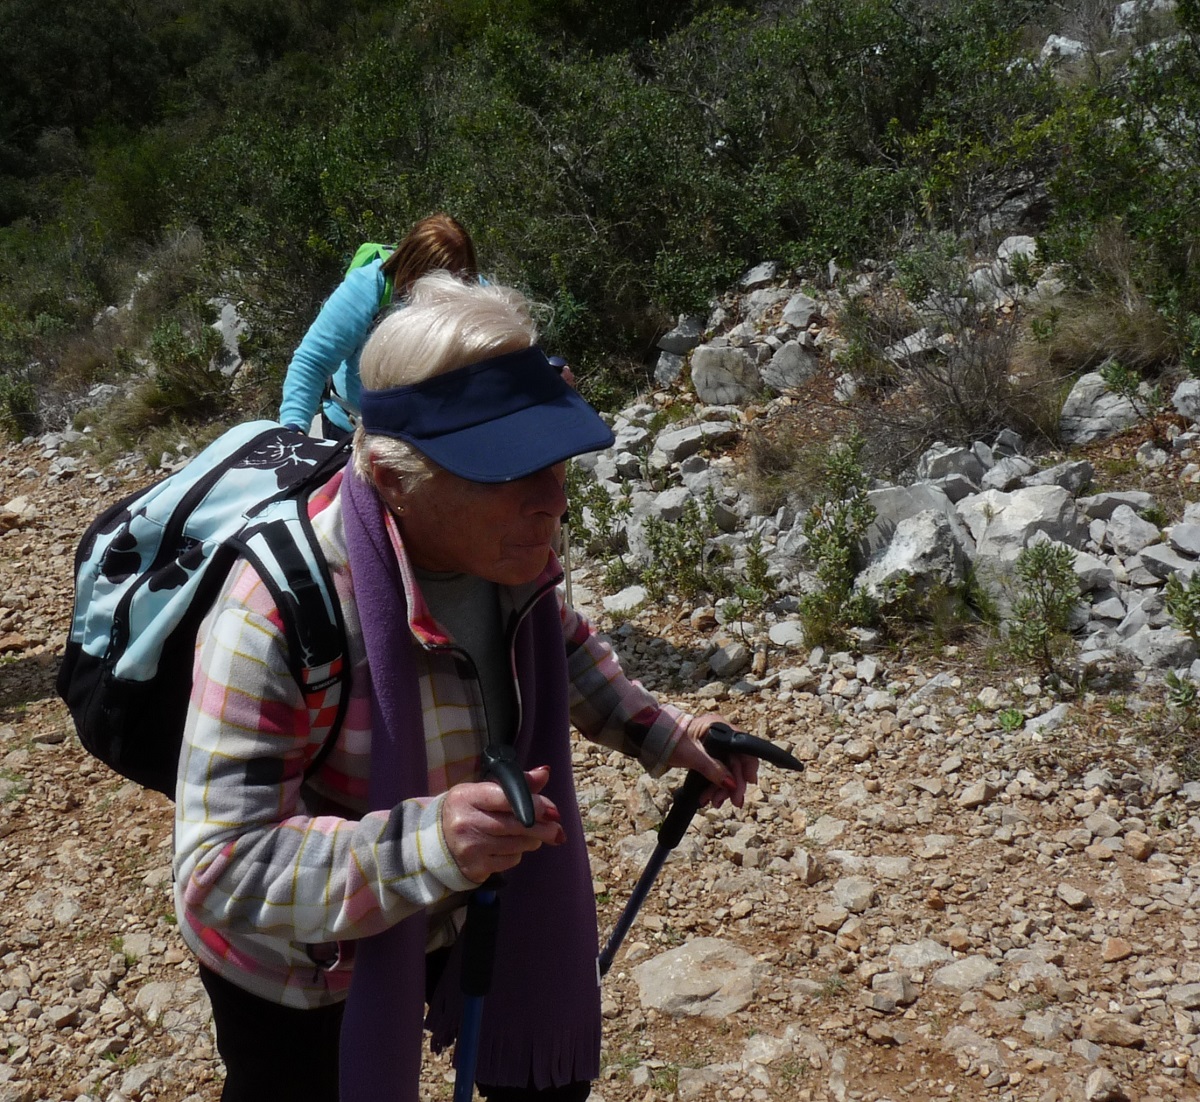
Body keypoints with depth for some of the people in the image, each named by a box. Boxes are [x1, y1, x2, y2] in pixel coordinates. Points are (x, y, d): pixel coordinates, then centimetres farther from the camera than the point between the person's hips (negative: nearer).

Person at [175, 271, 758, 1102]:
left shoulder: (508, 544, -17)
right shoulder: (280, 612, -38)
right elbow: (220, 874, -36)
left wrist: (658, 733, -4)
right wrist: (426, 840, -49)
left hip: (470, 911, 6)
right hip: (306, 970, -5)